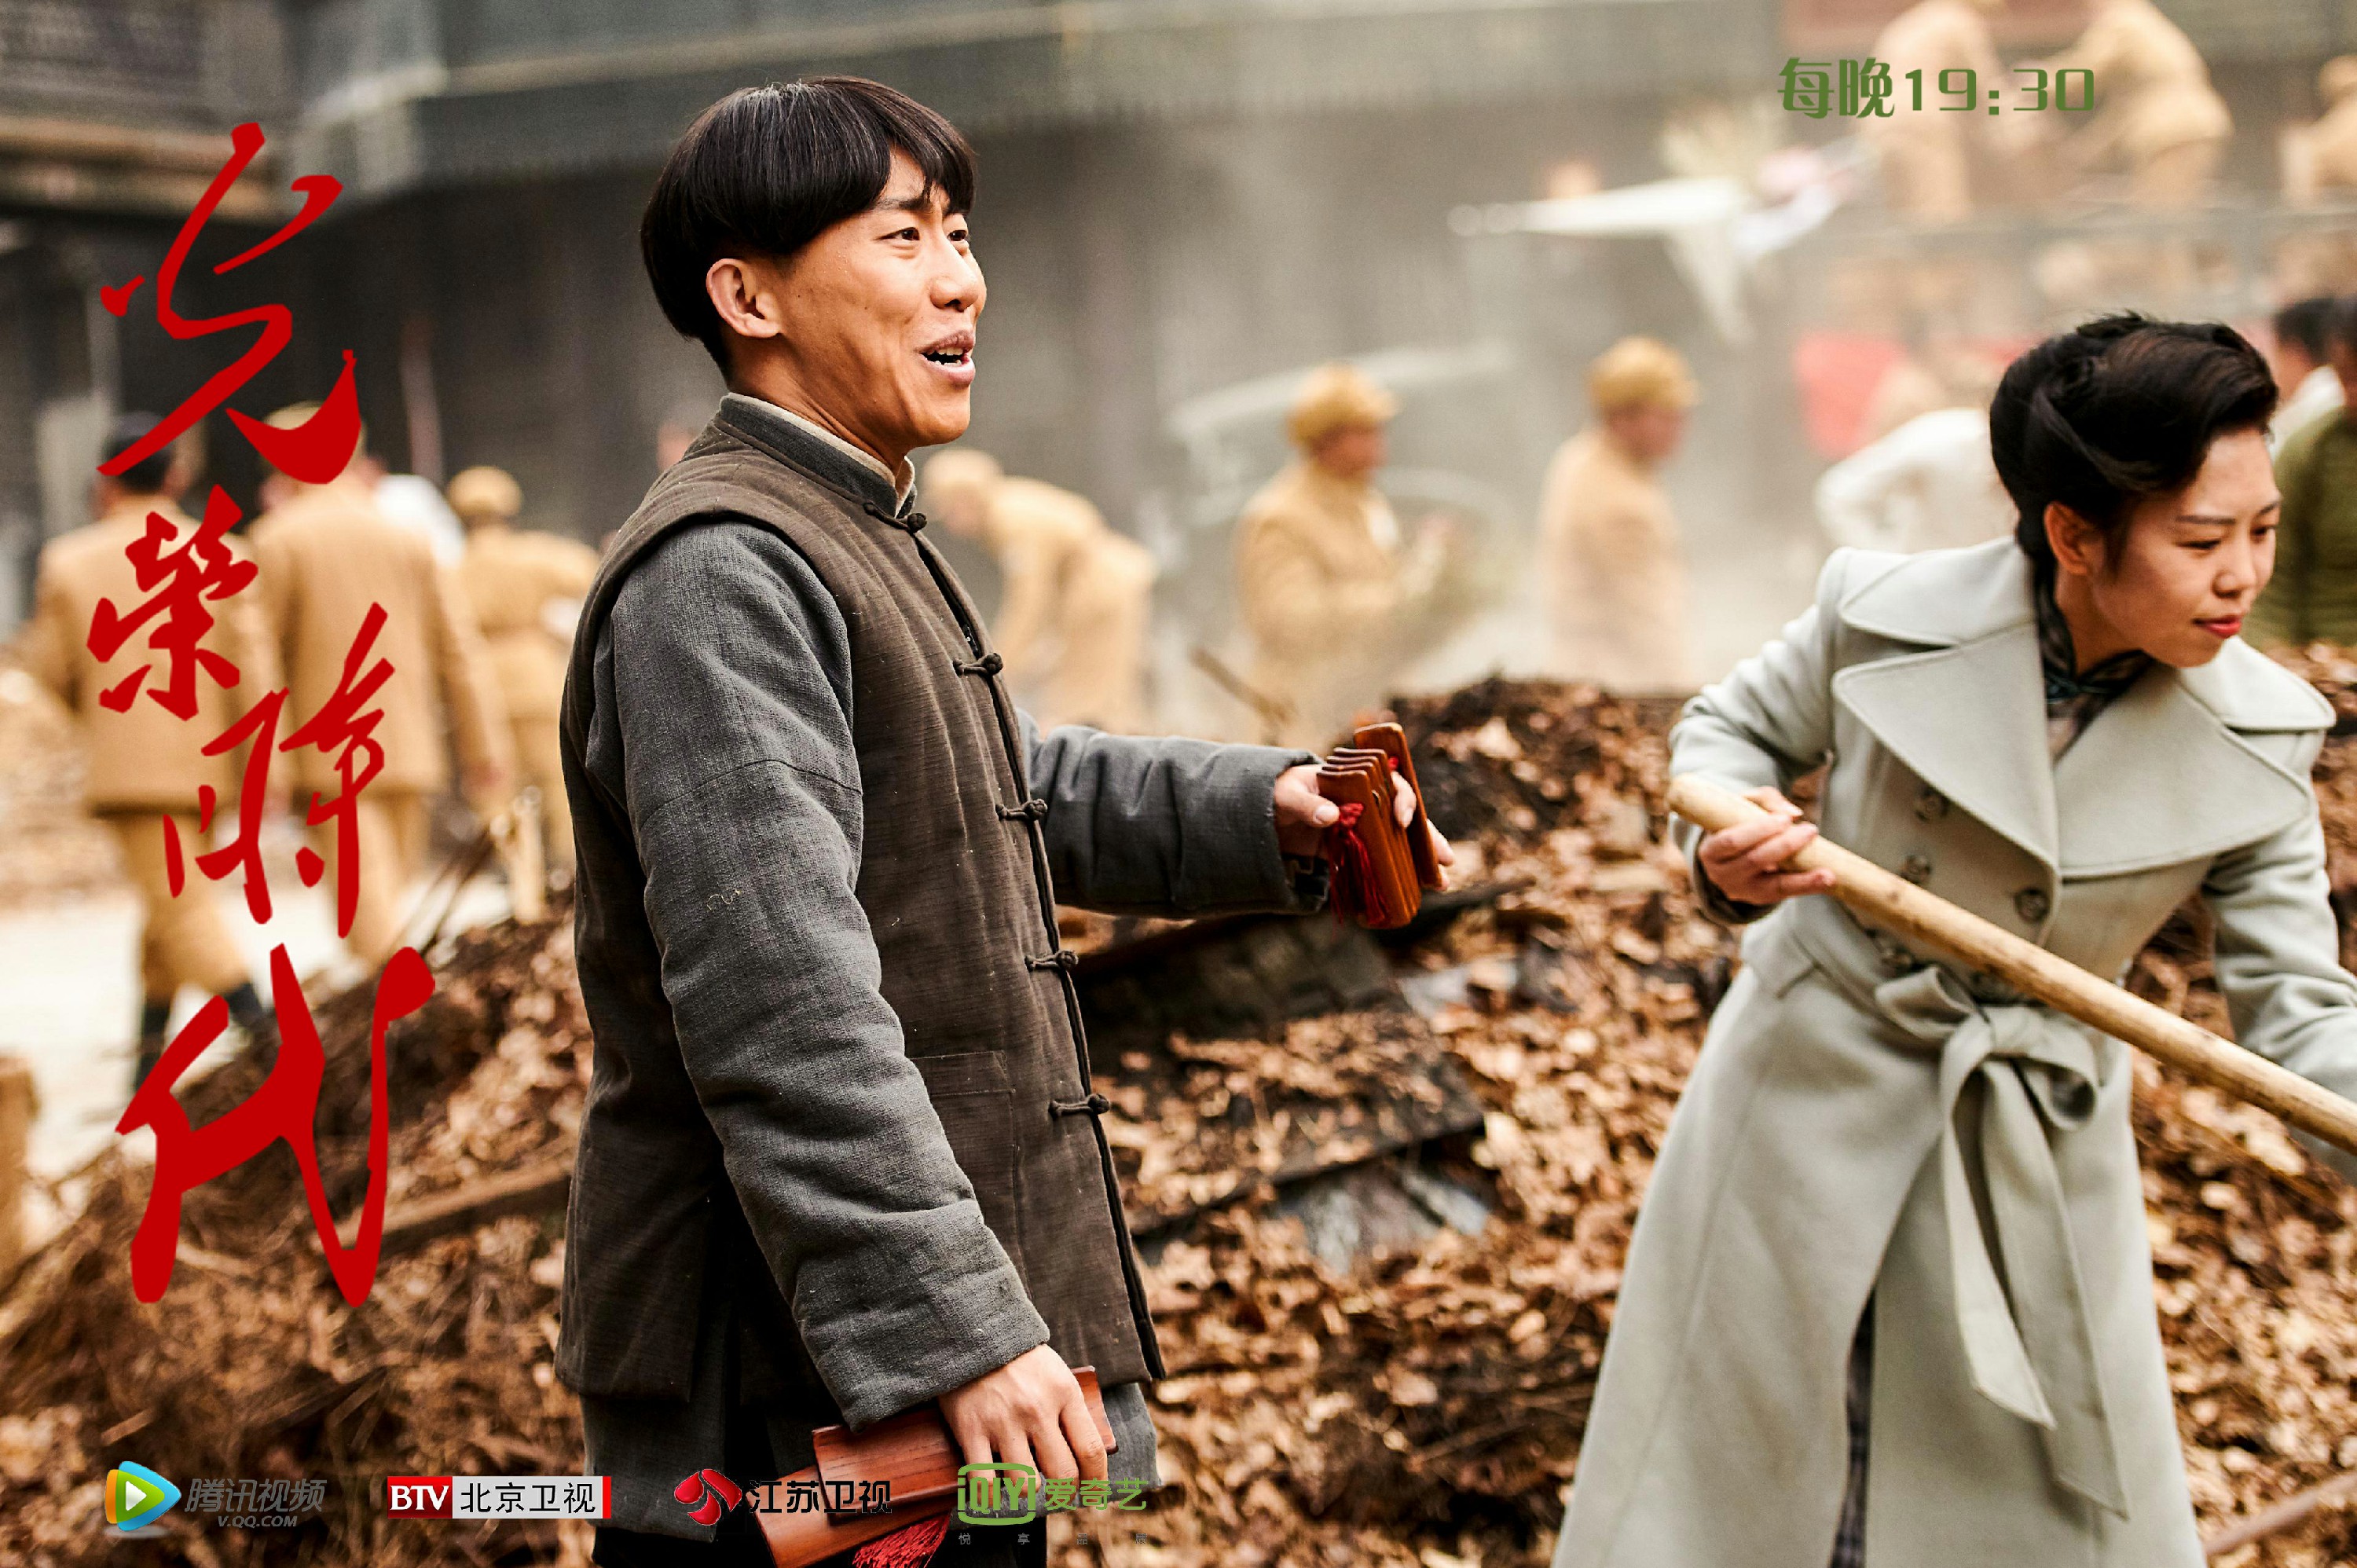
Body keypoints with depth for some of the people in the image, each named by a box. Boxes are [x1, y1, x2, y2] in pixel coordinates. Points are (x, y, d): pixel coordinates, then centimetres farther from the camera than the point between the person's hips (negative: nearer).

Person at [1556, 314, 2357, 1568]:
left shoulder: (2256, 739, -12)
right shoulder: (1882, 615, -18)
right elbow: (1729, 730, 1)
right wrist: (1727, 852, -21)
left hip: (2038, 1158, 1)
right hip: (1815, 1100, -1)